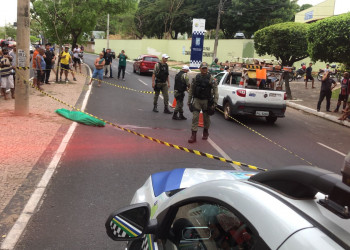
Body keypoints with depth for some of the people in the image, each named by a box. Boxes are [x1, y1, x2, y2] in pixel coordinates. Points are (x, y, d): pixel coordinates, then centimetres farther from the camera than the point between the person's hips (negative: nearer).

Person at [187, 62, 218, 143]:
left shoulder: (211, 78, -4)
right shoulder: (196, 78, 3)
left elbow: (215, 91, -5)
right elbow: (191, 90, 8)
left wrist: (215, 102, -12)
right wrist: (189, 101, 6)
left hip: (206, 101, -1)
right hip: (197, 100, 1)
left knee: (206, 117, 12)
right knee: (195, 117, -5)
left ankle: (205, 132, 34)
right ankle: (193, 135, -4)